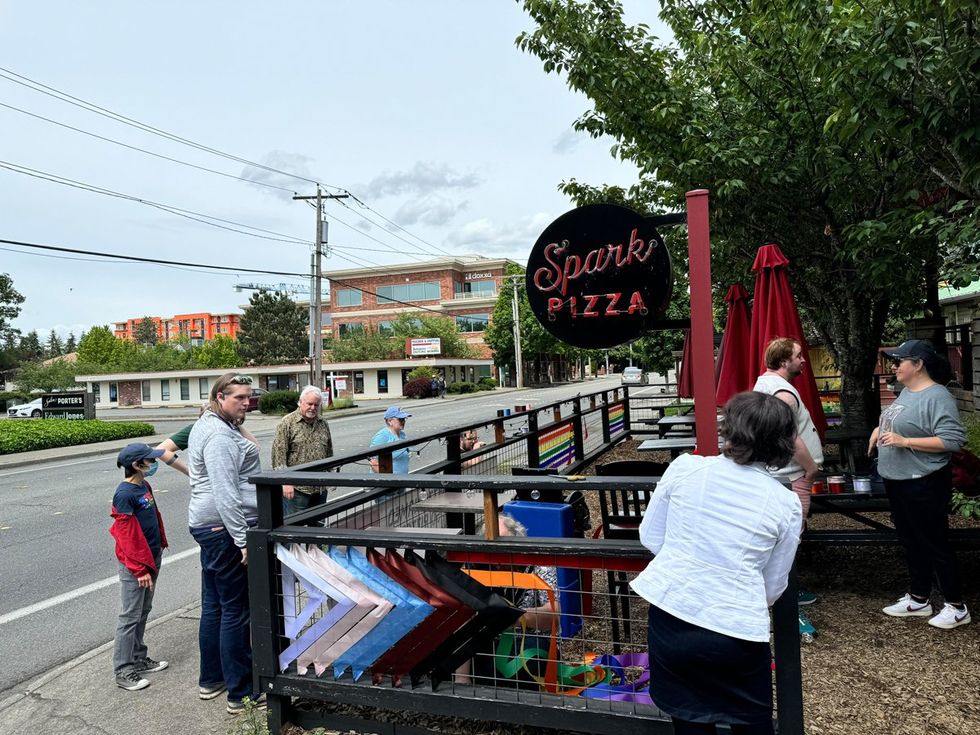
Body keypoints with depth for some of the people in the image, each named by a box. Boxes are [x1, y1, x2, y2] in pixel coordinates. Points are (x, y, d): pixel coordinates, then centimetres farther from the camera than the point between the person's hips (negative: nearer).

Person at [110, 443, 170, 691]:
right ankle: (123, 671, 11)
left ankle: (139, 659, 30)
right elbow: (128, 535, -20)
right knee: (130, 616, 1)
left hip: (152, 557, 9)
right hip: (134, 564, -9)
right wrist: (140, 568, -18)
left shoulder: (144, 485, 6)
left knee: (144, 612, 18)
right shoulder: (124, 494, -20)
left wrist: (161, 544, 20)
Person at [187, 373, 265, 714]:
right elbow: (226, 493, -25)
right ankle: (242, 693, 8)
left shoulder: (208, 426, 15)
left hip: (208, 526, 11)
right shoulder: (220, 436, -19)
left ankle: (210, 679, 32)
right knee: (236, 610, -2)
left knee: (213, 605, 19)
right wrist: (243, 540, -25)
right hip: (227, 528, -11)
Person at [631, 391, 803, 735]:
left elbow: (650, 538, 3)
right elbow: (773, 587, 5)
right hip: (737, 632, -1)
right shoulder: (786, 504, -4)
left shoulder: (684, 467, -5)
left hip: (669, 619, 1)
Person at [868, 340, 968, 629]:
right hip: (896, 481, 9)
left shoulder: (937, 396, -19)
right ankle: (918, 600, 31)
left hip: (924, 485, -9)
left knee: (935, 545, 4)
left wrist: (905, 441, -28)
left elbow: (953, 439, -26)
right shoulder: (906, 391, 8)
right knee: (911, 542, 18)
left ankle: (956, 607, 21)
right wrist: (880, 429, 9)